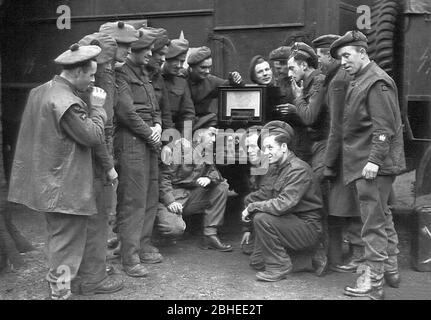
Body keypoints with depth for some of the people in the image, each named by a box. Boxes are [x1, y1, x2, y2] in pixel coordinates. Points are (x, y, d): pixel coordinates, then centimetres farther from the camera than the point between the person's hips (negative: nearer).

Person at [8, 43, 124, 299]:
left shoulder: (40, 91, 8)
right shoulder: (67, 103, -23)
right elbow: (94, 136, -20)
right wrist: (97, 107, -8)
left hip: (46, 180, 10)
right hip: (65, 188, -10)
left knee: (88, 229, 20)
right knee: (66, 241, 4)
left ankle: (95, 279, 33)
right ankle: (60, 292, 17)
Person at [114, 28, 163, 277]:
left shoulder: (144, 78, 21)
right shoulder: (121, 75, -8)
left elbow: (155, 109, 23)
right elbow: (126, 112, -17)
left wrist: (158, 126, 3)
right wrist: (149, 133, -10)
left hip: (150, 142, 9)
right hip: (132, 142, -9)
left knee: (151, 198, 12)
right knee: (133, 201, -7)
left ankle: (144, 247, 23)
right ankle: (130, 257, -2)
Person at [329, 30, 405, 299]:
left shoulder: (377, 82, -12)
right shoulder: (360, 81, 17)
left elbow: (384, 126, -19)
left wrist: (374, 160, -23)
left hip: (373, 166, -10)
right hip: (364, 163, 10)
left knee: (374, 222, -6)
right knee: (382, 217, 18)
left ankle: (372, 283, 0)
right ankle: (391, 269, 30)